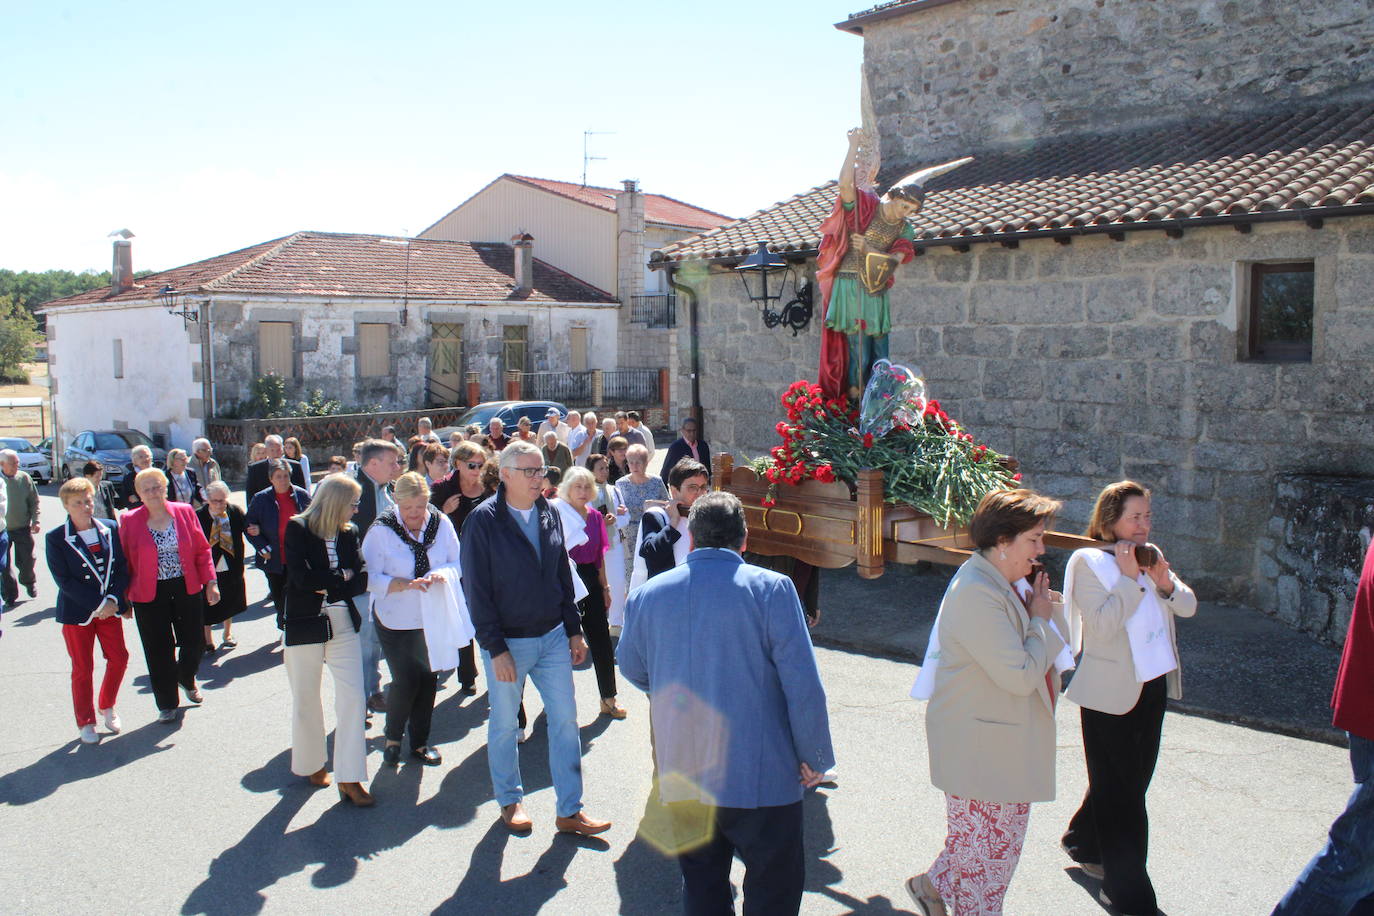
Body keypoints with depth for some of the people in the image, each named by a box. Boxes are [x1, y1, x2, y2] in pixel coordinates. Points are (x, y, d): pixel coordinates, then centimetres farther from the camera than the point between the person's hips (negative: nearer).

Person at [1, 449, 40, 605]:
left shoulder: (24, 478, -3)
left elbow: (34, 501, 4)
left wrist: (35, 521, -3)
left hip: (23, 528, 1)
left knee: (27, 560, 8)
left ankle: (29, 582, 35)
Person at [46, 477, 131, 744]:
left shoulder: (110, 530, -1)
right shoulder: (55, 539, -10)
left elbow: (122, 569, 0)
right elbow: (64, 580, -13)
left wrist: (114, 600, -13)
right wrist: (97, 604, -17)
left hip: (110, 608, 3)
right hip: (76, 612, -3)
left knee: (119, 659, 7)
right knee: (82, 669, 6)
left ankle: (107, 706, 32)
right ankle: (86, 723, 22)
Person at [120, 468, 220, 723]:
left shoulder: (184, 512, 0)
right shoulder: (130, 520, -4)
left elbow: (202, 549, 3)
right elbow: (125, 561, 0)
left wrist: (210, 582, -3)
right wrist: (125, 598, -2)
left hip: (187, 590, 2)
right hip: (149, 595, -2)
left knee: (194, 642, 9)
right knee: (159, 651, 5)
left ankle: (187, 680, 42)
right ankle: (166, 704, 22)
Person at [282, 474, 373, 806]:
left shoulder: (350, 532, 4)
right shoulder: (298, 528, -8)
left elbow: (361, 579, -4)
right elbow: (302, 578, -19)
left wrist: (326, 585, -18)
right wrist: (341, 576, -9)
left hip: (342, 625, 3)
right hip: (304, 626, -3)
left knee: (354, 698, -4)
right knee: (306, 701, 11)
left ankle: (350, 778, 4)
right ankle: (312, 764, 33)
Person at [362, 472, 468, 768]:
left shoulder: (441, 523, -6)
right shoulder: (381, 530, -13)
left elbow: (458, 563, 1)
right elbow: (370, 578, -13)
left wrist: (442, 575, -21)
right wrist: (406, 584, -26)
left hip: (433, 618, 3)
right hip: (396, 620, -3)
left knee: (428, 679, 10)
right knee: (406, 680, -5)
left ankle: (420, 741, 29)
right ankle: (392, 737, 23)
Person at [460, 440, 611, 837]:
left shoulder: (549, 514, 4)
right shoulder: (482, 521, -13)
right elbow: (476, 591, -13)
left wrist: (574, 630, 8)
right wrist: (495, 649, -15)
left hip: (553, 637, 5)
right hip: (507, 642, -5)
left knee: (565, 721, 6)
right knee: (504, 725, 11)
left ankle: (570, 811, 16)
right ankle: (510, 802, 31)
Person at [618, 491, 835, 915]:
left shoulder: (646, 595, 0)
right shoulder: (772, 589, -12)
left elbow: (631, 668, 16)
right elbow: (803, 685, -14)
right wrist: (814, 756, -1)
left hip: (681, 779, 4)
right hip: (760, 776, -4)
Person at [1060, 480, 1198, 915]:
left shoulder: (1149, 557, 7)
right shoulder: (1088, 562, -13)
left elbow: (1188, 606, 4)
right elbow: (1102, 626, -23)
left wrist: (1165, 583, -14)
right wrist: (1129, 578, -23)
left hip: (1153, 685, 7)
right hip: (1111, 692, -7)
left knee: (1133, 778, 19)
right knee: (1121, 788, 0)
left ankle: (1084, 842, 40)